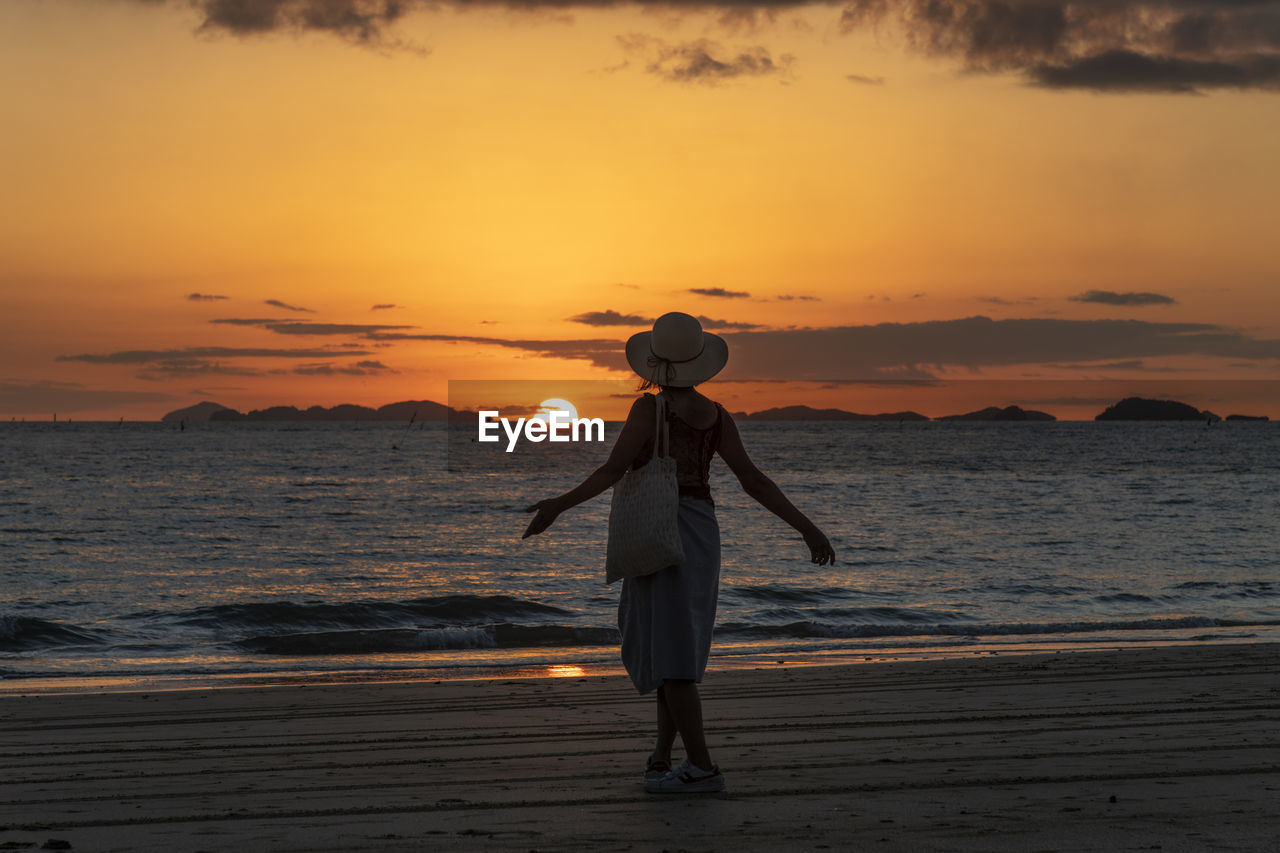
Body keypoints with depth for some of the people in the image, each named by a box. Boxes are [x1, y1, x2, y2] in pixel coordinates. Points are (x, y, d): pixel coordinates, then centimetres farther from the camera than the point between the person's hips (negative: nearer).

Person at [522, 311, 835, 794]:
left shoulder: (650, 408, -10)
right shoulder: (715, 416, 6)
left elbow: (613, 470, -17)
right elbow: (755, 482, 1)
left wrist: (559, 505, -12)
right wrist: (808, 529, 4)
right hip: (702, 530, 7)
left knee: (668, 654, -7)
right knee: (676, 645, 16)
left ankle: (702, 767, -12)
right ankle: (662, 757, 19)